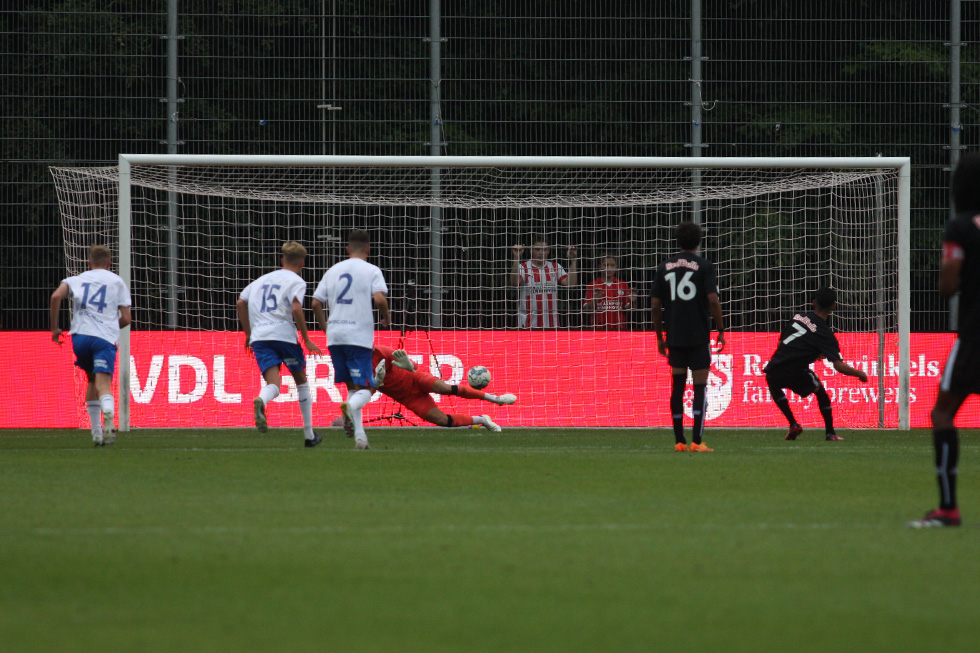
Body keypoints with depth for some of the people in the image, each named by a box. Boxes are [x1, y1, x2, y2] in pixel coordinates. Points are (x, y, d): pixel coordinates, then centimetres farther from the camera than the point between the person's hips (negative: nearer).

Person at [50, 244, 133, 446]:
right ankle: (108, 415, -46)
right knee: (103, 385, -13)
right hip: (105, 338, -2)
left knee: (92, 380, 23)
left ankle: (96, 431, 20)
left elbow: (56, 296, 0)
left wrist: (54, 328, 7)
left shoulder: (77, 279, 19)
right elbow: (126, 319, 11)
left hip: (80, 336, 2)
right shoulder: (117, 281, 16)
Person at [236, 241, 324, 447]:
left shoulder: (262, 279, 24)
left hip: (259, 337, 3)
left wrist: (248, 333, 26)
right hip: (284, 334, -3)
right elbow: (296, 308, -12)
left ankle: (260, 401, -49)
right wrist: (306, 339, -6)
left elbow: (240, 303, 20)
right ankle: (309, 434, 19)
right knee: (301, 380, 17)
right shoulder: (296, 281, 5)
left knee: (273, 384, -9)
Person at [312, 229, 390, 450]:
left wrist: (325, 327, 24)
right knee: (364, 390, -2)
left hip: (334, 336, 5)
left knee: (352, 387, 13)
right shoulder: (371, 271, 0)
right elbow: (380, 298, -15)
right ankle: (350, 407, -35)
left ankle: (360, 436, 3)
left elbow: (316, 303, 12)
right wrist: (386, 318, 4)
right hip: (359, 336, -5)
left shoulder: (333, 271, 15)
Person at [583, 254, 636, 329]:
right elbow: (586, 309, 2)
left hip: (619, 328, 1)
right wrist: (594, 300, -17)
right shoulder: (592, 286, 5)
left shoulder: (623, 285, 9)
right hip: (599, 328, -1)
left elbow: (627, 308, 10)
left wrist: (632, 301, -10)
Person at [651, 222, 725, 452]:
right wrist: (721, 331, -2)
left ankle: (679, 441, 8)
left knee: (677, 386, 9)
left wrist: (660, 336, 16)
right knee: (700, 386, -1)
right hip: (699, 336, -3)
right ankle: (697, 441, -9)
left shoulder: (665, 267, 8)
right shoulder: (704, 266, -3)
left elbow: (655, 304, 7)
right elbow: (713, 300, -11)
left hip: (674, 336, 3)